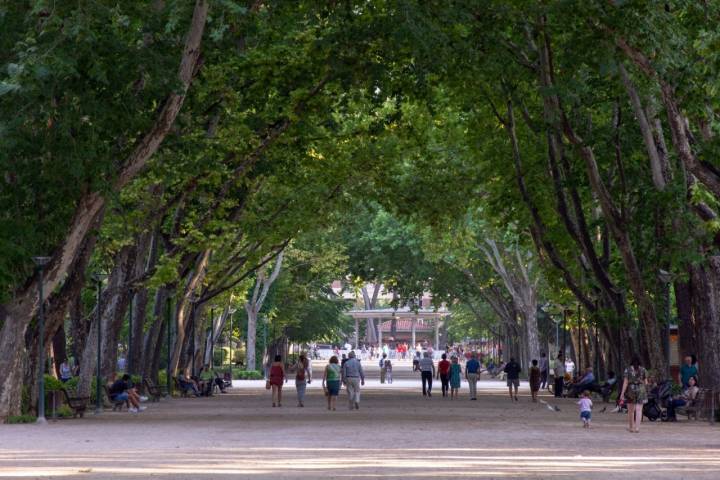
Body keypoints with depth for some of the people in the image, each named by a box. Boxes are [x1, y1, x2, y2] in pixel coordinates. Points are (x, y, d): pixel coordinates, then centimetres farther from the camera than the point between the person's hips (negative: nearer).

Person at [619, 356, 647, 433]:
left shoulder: (627, 370, -4)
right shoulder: (643, 370, 1)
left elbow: (625, 382, -9)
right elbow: (645, 382, 4)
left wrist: (622, 393, -9)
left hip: (630, 390, 0)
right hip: (640, 391, 0)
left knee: (630, 410, 13)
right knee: (639, 410, -4)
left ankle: (631, 427, 20)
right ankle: (637, 427, -17)